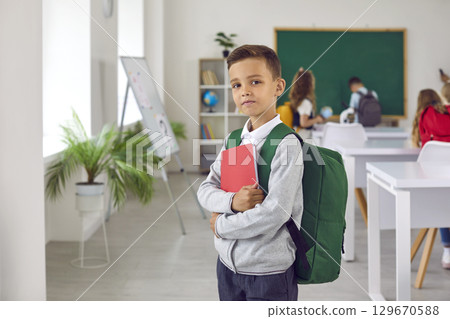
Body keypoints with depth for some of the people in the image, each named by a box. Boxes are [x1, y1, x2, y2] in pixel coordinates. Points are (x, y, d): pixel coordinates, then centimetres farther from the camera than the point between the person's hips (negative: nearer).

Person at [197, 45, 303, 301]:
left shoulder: (286, 145, -16)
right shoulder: (232, 140, 6)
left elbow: (275, 213, -23)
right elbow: (205, 190, 4)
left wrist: (222, 225, -11)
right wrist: (232, 201, -18)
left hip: (268, 270, -6)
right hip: (228, 263, 6)